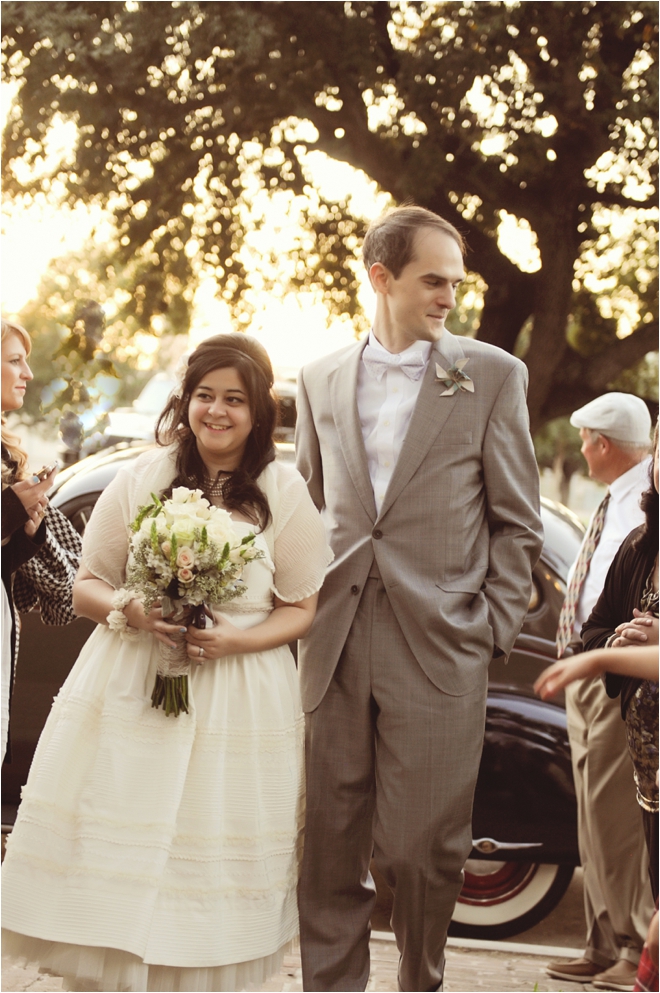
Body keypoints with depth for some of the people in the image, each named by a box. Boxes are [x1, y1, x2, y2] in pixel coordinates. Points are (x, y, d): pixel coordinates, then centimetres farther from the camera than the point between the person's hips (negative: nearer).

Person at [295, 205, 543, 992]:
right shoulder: (322, 381, 12)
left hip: (438, 658, -2)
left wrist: (493, 630, -2)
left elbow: (516, 521, 4)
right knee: (329, 849, 6)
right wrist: (305, 610, 10)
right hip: (336, 655, 3)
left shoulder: (491, 374, 3)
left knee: (421, 851, 2)